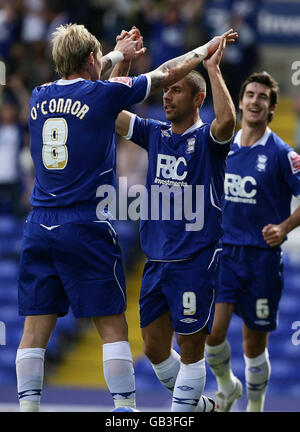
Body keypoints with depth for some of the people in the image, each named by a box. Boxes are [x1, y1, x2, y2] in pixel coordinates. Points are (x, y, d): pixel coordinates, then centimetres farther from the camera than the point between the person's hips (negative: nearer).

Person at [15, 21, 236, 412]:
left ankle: (27, 407, -1)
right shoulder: (103, 94, -4)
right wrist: (207, 50, 25)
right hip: (86, 228, -5)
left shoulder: (40, 97, 9)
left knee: (35, 331, 4)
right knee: (113, 327, 0)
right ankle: (126, 409, -2)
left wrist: (118, 56, 46)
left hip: (39, 227, 5)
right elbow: (167, 73, 9)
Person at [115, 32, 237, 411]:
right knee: (154, 347, 12)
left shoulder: (207, 138, -6)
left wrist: (213, 68, -23)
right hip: (155, 261, 7)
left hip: (196, 261, -7)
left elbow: (227, 119, -29)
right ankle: (198, 405, 30)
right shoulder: (155, 134, 11)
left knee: (190, 348, -1)